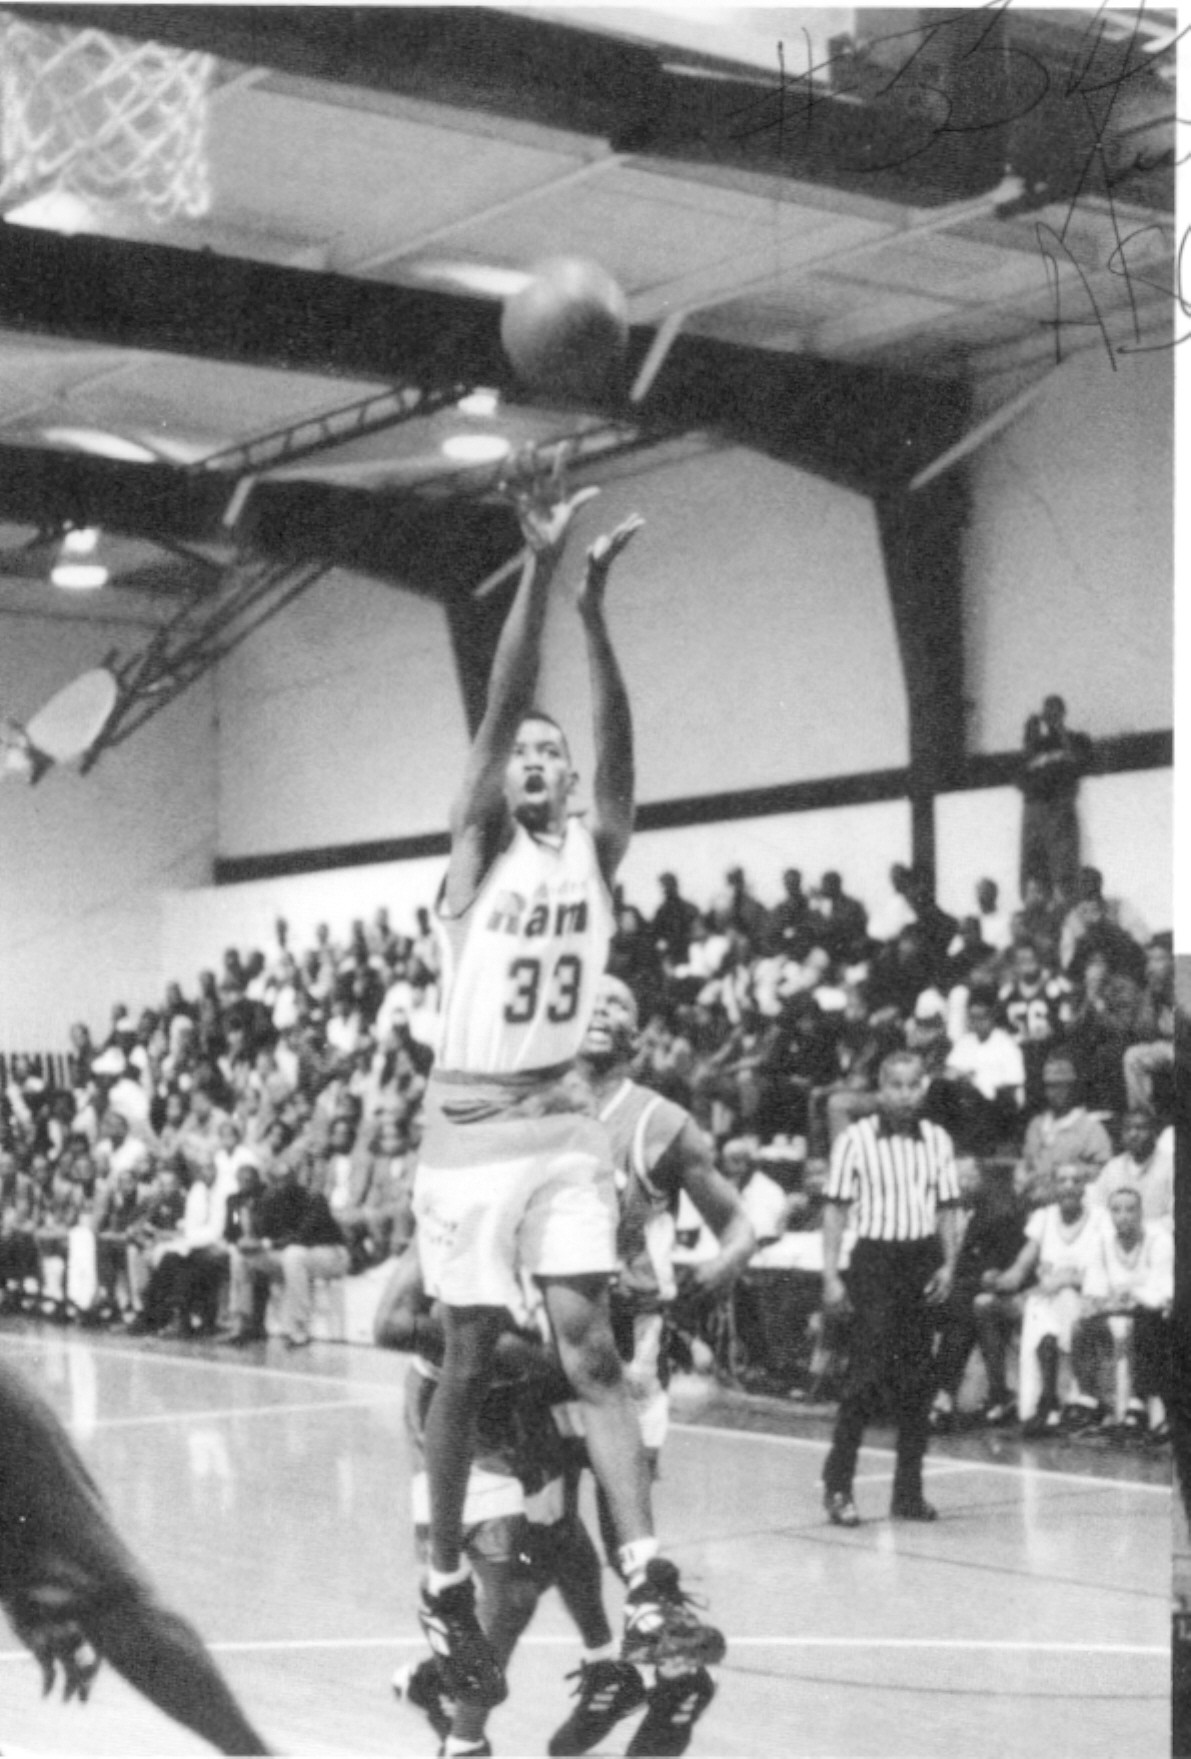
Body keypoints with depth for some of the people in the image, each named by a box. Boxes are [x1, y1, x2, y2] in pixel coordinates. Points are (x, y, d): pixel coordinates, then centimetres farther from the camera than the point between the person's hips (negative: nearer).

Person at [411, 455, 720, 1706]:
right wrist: (537, 568, -24)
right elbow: (499, 707, -15)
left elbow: (617, 748, -8)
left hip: (561, 1130, 3)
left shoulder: (592, 851, 7)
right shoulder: (477, 848, -3)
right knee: (469, 1364, 5)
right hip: (467, 1132, -3)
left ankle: (646, 1591, -13)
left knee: (592, 1351, -6)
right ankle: (445, 1589, 19)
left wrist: (595, 607, -18)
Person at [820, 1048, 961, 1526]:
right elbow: (835, 1209, -1)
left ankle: (908, 1490, 13)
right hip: (874, 1258, -4)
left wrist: (949, 1264, 1)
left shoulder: (937, 1140, 8)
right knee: (867, 1374, -9)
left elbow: (947, 1209, 13)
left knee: (918, 1378, 5)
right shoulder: (856, 1139, -3)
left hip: (923, 1260, 4)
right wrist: (830, 1276, -6)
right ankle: (837, 1486, 0)